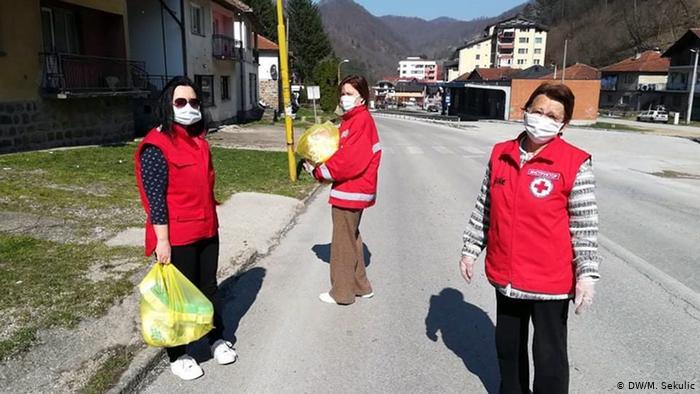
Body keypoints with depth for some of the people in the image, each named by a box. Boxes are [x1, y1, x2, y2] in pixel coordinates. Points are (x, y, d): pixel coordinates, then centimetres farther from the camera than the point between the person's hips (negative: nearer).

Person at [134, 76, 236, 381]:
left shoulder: (198, 140, 8)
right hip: (177, 237, -7)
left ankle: (217, 338, 39)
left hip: (206, 230, 7)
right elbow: (155, 197, -17)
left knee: (209, 287, 20)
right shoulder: (156, 146, -15)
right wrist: (162, 241, -19)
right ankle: (177, 356, 26)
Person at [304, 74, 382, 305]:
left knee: (343, 242, 2)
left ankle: (342, 292, 16)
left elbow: (349, 160, -24)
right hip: (353, 189, 10)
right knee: (351, 238, 19)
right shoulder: (352, 119, 13)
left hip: (349, 191, -10)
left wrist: (319, 172, -13)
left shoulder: (361, 120, -19)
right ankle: (360, 286, 32)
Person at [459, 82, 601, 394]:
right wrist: (470, 249, 10)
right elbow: (484, 208, 8)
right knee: (507, 345, 22)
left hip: (550, 280, -4)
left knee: (550, 354, 11)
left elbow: (585, 225, -10)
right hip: (505, 275, 5)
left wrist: (586, 274, -12)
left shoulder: (575, 163, -12)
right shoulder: (500, 154, 0)